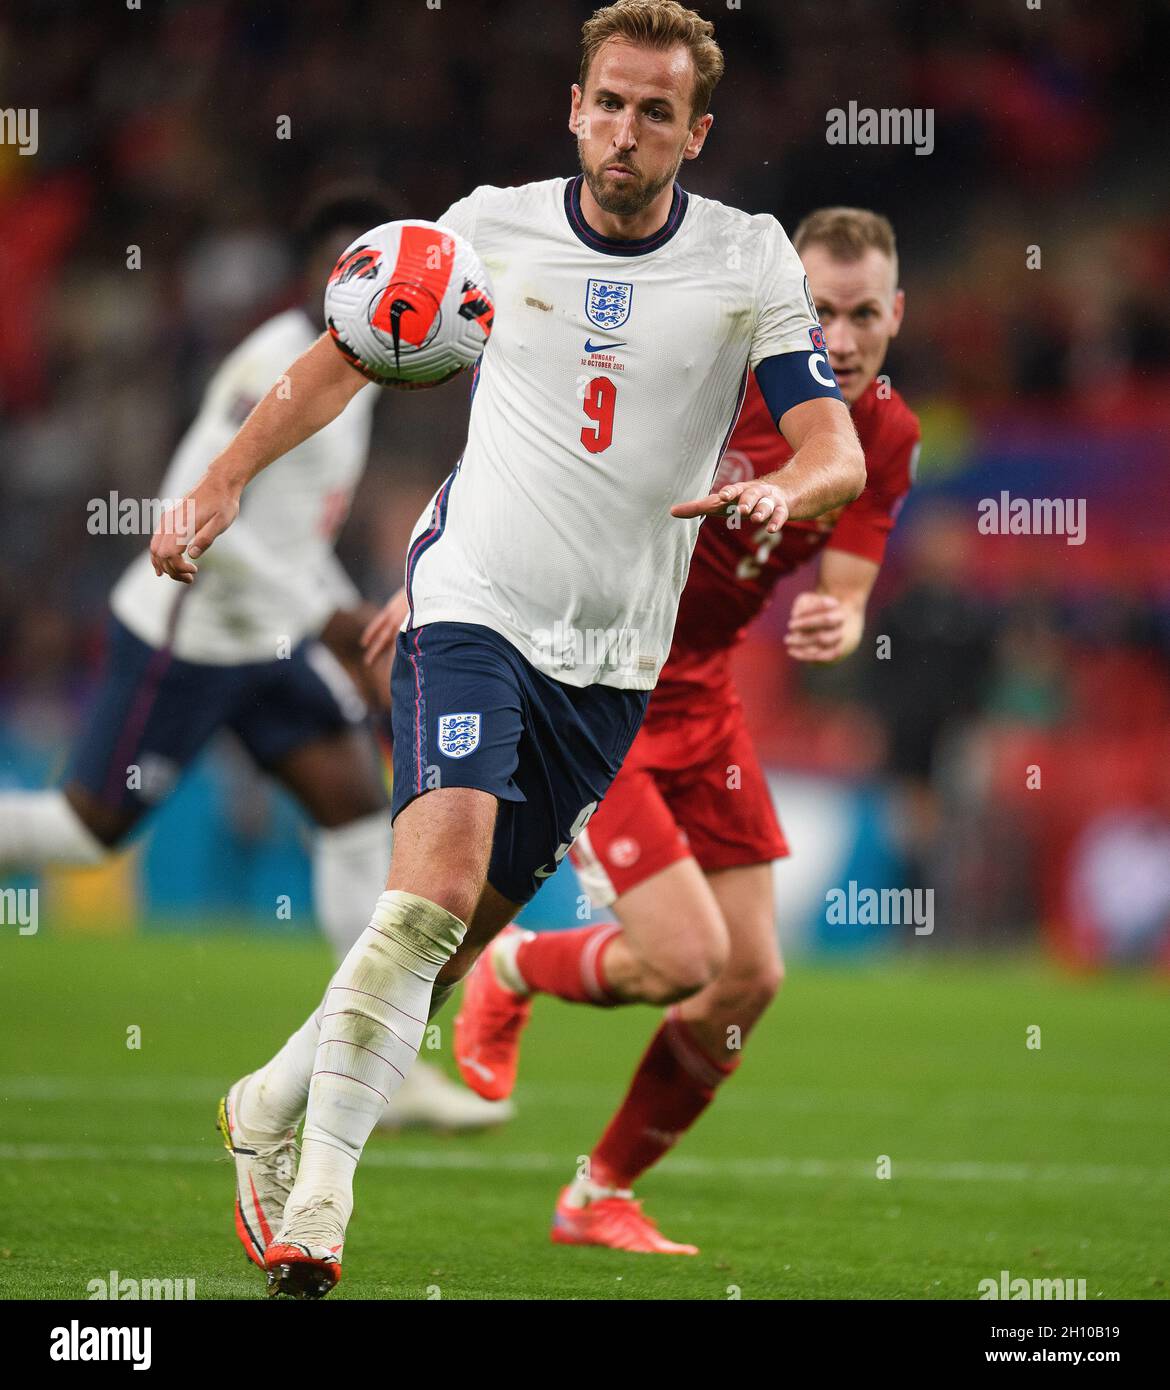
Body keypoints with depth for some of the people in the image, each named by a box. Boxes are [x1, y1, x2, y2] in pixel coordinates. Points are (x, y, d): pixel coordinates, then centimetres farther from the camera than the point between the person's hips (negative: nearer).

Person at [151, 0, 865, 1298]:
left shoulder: (751, 260, -1)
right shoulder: (491, 227, -1)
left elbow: (839, 454, -7)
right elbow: (345, 359, 14)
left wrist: (778, 491, -29)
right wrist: (222, 479, 7)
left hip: (613, 654, 2)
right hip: (475, 604, -2)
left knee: (460, 936, 6)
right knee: (440, 872, -25)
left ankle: (272, 1103, 28)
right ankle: (319, 1189, -23)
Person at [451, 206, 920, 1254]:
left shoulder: (887, 438, -4)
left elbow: (841, 597, -3)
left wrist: (832, 628, -28)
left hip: (699, 696, 6)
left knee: (751, 979, 2)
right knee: (685, 956, -16)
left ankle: (601, 1197, 22)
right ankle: (511, 973, 19)